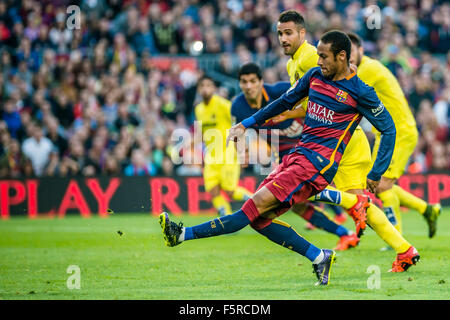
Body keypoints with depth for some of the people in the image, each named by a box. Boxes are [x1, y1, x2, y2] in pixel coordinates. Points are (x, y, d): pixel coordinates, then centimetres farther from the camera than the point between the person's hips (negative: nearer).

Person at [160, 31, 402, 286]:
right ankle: (319, 257, 3)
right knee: (259, 218, -3)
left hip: (318, 163, -8)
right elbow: (286, 102, 27)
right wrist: (246, 124, 24)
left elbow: (389, 129, 0)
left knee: (258, 204, -19)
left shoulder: (359, 93, -6)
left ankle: (183, 235, -23)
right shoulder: (315, 76, 13)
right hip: (297, 155, 8)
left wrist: (376, 175, -5)